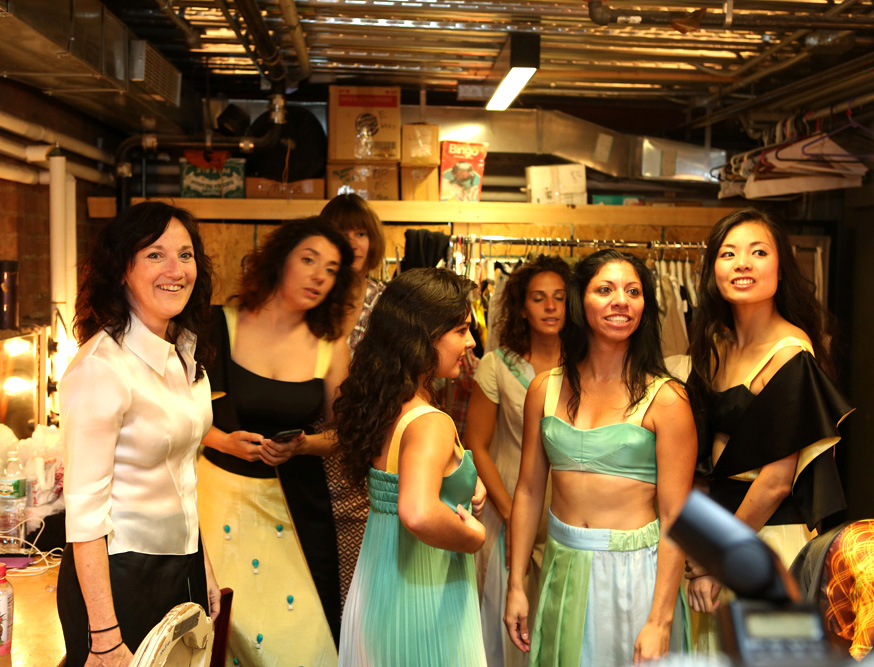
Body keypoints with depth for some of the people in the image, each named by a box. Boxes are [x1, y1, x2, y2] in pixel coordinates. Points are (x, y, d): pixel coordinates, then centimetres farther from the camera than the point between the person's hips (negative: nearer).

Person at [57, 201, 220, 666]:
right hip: (119, 575, -7)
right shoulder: (102, 366, -21)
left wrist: (202, 564, 14)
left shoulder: (188, 352, 4)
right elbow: (85, 507, -21)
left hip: (182, 566, 8)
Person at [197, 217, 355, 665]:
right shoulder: (221, 326, -6)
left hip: (295, 499, 2)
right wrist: (226, 441, -20)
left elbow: (341, 433, 5)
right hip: (223, 489, -1)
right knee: (225, 623, 4)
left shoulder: (331, 348, 0)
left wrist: (301, 446, -14)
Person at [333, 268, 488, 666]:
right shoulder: (431, 424, -26)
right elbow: (418, 514, -42)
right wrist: (473, 537, -23)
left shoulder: (379, 407, 1)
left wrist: (463, 482, 5)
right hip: (424, 604, -8)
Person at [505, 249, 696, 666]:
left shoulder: (665, 399, -10)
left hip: (634, 574, -3)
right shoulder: (545, 390, 2)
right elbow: (529, 491, 6)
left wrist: (660, 622, -14)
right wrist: (515, 586, 5)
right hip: (563, 568, 4)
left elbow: (674, 518, -11)